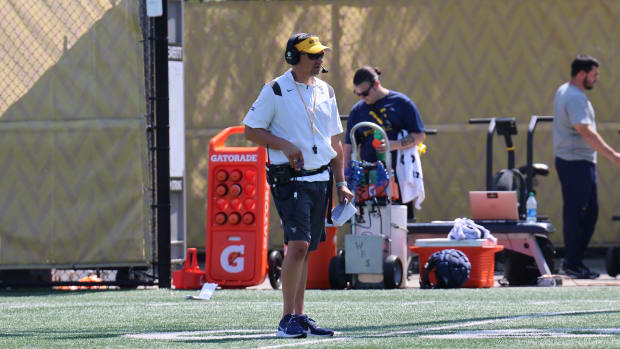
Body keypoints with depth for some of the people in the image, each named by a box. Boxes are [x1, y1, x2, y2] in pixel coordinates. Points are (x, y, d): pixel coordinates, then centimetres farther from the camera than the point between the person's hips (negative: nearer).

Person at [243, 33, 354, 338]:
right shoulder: (275, 91, -5)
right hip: (289, 178, -6)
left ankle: (300, 317, 12)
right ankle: (287, 319, -14)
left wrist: (341, 183, 14)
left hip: (320, 179, 6)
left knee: (304, 250, 8)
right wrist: (285, 144, -17)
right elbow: (251, 130, -3)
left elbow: (335, 141, 19)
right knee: (298, 245, -17)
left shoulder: (325, 92, 14)